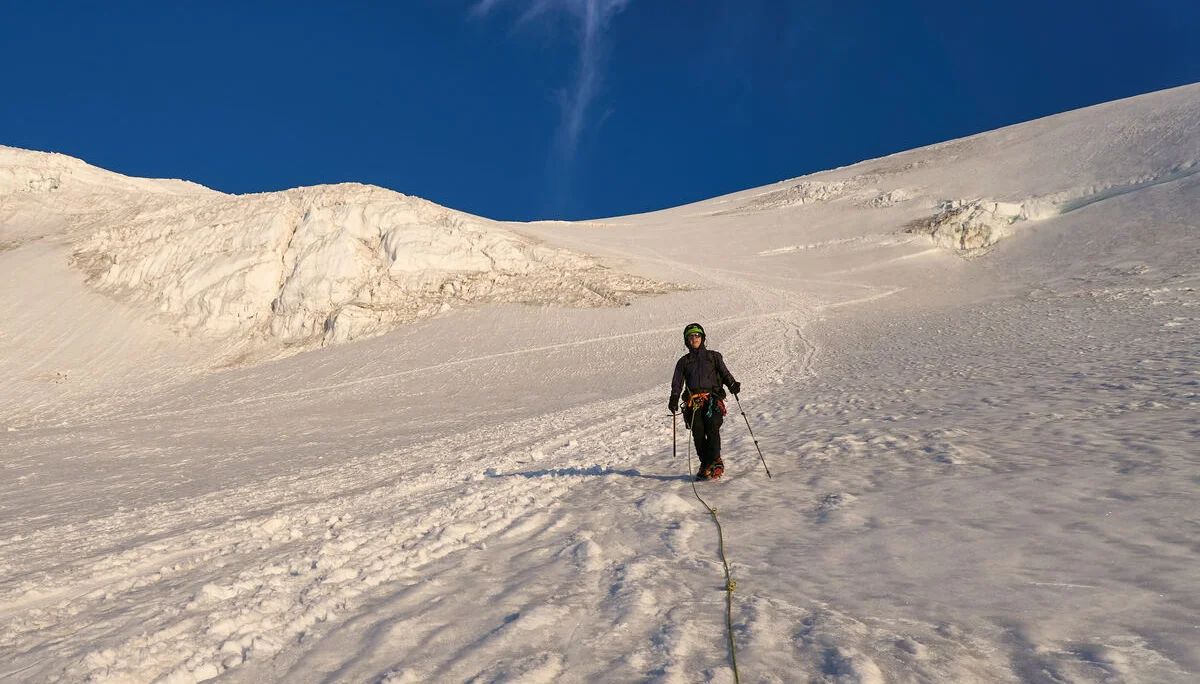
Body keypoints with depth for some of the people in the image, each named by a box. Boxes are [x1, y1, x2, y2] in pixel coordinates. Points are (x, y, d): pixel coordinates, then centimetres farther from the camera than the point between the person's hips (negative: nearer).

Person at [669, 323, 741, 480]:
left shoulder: (713, 356, 19)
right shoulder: (684, 361, 22)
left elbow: (724, 373, 9)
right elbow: (677, 382, 13)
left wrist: (732, 384, -12)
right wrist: (674, 398, -4)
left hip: (712, 398, -2)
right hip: (693, 401, 2)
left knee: (712, 429, -20)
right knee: (698, 433, -10)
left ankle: (715, 462, -16)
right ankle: (705, 464, -2)